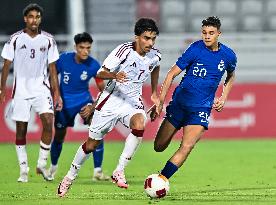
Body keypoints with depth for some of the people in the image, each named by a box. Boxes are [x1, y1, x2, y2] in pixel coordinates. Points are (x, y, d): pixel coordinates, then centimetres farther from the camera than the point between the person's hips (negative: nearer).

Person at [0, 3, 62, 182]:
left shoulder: (48, 40, 3)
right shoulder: (15, 39, -1)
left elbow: (52, 69, 7)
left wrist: (57, 94, 3)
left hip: (42, 89, 0)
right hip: (21, 91, 0)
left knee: (48, 122, -19)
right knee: (21, 130, 1)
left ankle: (42, 164, -6)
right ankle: (24, 171, 10)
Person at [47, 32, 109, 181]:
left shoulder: (94, 65, -17)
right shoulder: (64, 59, -17)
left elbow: (102, 90, -8)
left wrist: (92, 107, -20)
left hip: (84, 100, 0)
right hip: (64, 102, 0)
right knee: (59, 136, 11)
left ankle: (97, 172, -13)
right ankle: (53, 168, 39)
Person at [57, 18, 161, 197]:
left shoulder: (155, 56, -5)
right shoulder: (125, 50, -20)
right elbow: (100, 73, -21)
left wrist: (154, 93, 20)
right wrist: (114, 75, -41)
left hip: (133, 102, 3)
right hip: (111, 101, -3)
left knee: (139, 125, -32)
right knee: (92, 144, 6)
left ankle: (119, 171, -23)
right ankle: (71, 176, 31)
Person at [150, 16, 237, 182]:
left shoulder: (228, 55, -1)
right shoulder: (195, 50, -11)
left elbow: (231, 76, 22)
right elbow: (172, 74, -6)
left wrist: (223, 98, 9)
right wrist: (160, 101, -10)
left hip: (202, 108, 1)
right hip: (180, 102, -1)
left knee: (186, 148, -18)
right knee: (159, 147, 2)